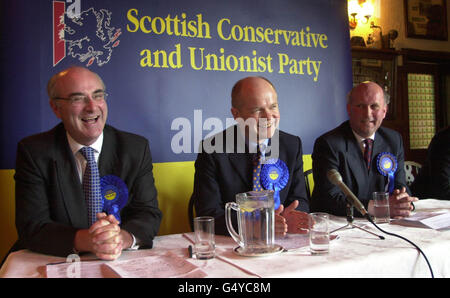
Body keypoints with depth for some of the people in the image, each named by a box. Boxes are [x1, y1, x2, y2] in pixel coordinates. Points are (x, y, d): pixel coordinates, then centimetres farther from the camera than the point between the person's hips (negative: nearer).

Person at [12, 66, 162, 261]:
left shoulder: (136, 148, -1)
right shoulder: (33, 152, -4)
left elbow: (149, 214, -3)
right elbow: (32, 227, -9)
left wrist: (124, 237, -25)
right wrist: (84, 241, -27)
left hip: (124, 262, 2)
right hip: (57, 263, -1)